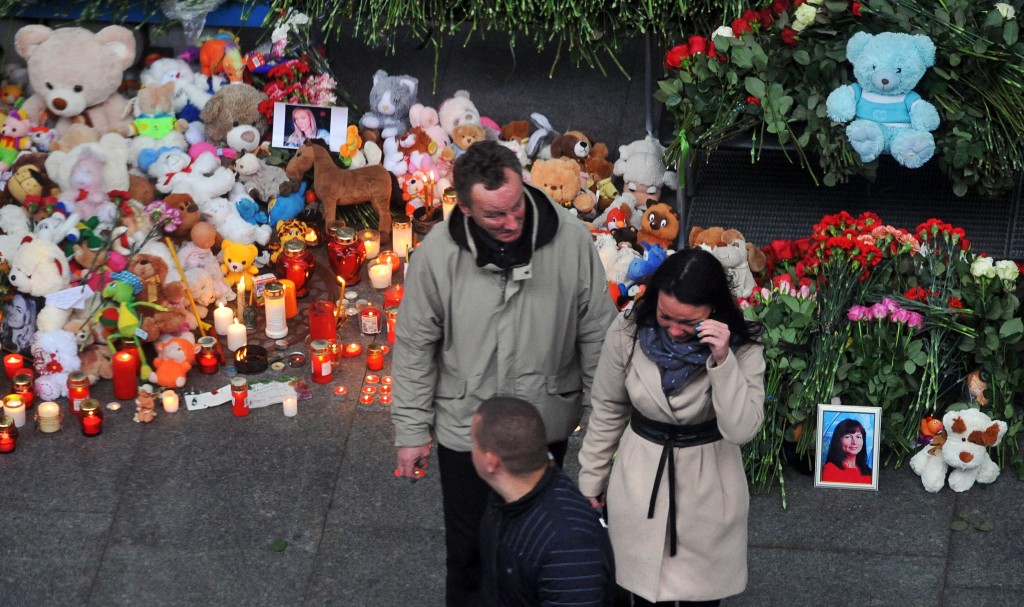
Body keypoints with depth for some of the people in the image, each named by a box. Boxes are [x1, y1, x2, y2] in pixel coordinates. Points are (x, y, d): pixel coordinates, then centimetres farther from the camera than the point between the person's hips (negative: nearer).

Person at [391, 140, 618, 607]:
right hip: (466, 429, 0)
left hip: (546, 427, 1)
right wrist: (411, 432, -3)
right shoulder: (437, 253, -18)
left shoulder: (571, 239, -18)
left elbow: (596, 334, -6)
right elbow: (415, 348, -6)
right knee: (469, 550, 16)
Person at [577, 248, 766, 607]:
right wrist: (592, 478, 8)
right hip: (638, 479, 1)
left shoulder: (742, 347, -17)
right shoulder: (628, 333, -13)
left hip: (708, 485, -1)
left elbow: (741, 430, -25)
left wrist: (723, 361, -34)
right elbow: (607, 411, 1)